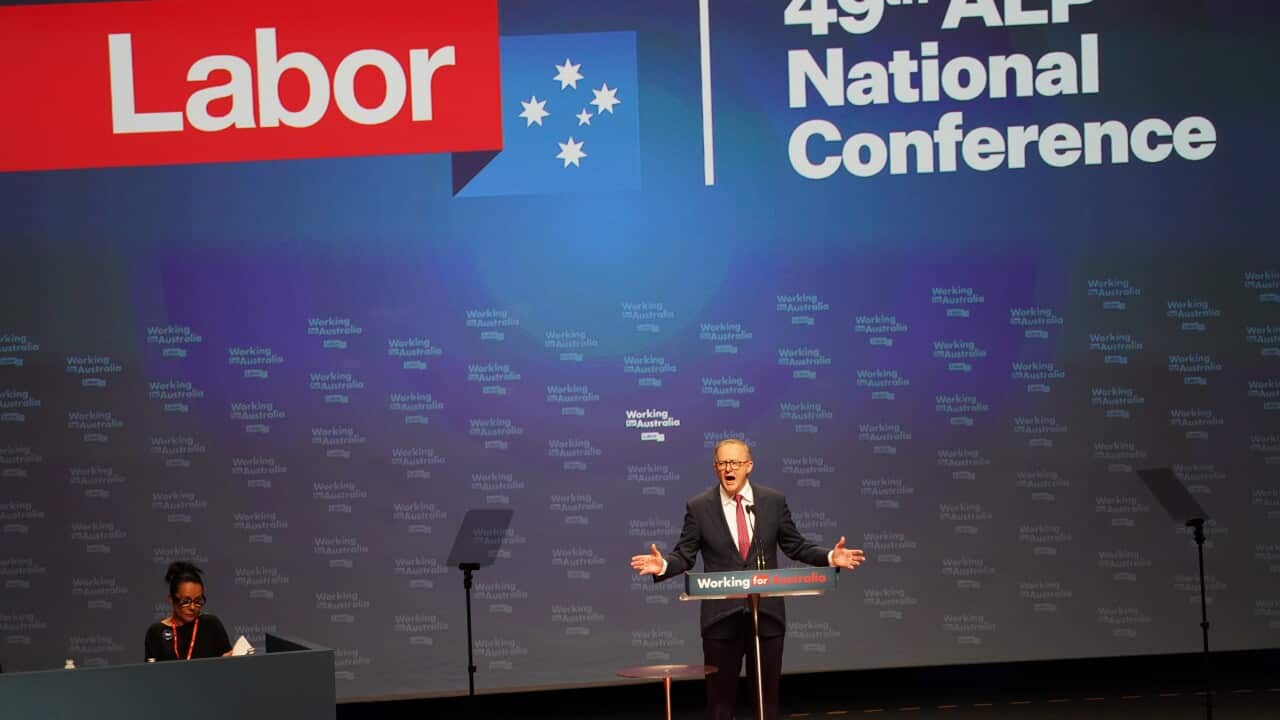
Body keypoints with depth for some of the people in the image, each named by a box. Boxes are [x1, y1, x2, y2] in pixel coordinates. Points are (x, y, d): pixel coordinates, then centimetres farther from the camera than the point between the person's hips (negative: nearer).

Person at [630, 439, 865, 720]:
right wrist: (664, 565, -21)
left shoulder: (774, 501, 3)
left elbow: (796, 547, 7)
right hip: (721, 616, -1)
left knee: (768, 695, 9)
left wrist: (831, 557, -8)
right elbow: (684, 555, -1)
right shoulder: (699, 507, -1)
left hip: (767, 613, 1)